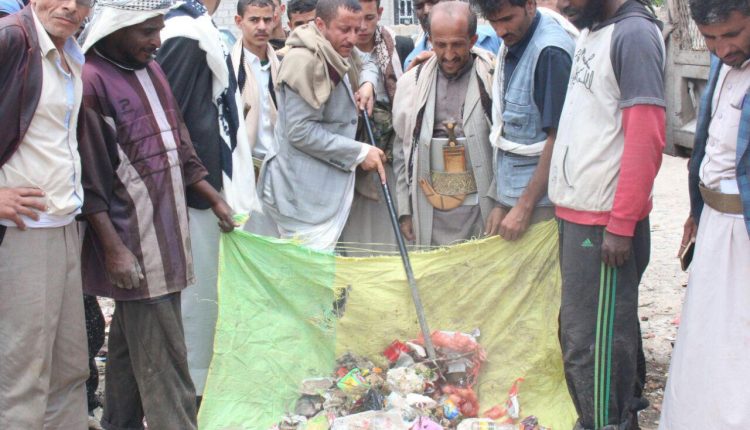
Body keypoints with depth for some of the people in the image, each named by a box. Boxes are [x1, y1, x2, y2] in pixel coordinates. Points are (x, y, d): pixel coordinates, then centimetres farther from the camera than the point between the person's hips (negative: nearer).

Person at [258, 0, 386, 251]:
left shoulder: (335, 57, 13)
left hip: (327, 190, 9)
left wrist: (367, 84, 8)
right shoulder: (304, 60, -16)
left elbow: (366, 64, 34)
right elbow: (301, 131, -20)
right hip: (304, 195, -9)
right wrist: (360, 153, -15)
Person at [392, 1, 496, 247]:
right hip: (429, 212, 2)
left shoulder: (493, 79, -4)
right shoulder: (412, 83, 6)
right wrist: (405, 210, 10)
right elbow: (402, 150, 12)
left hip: (479, 208, -2)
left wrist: (501, 205, -6)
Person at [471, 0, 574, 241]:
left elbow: (558, 138, -17)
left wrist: (525, 205, -15)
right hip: (511, 196, 8)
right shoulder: (511, 45, 10)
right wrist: (503, 204, 12)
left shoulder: (551, 52, -17)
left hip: (539, 201, -8)